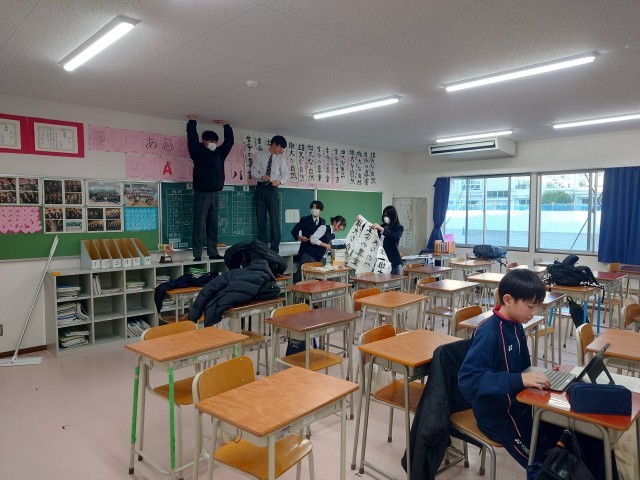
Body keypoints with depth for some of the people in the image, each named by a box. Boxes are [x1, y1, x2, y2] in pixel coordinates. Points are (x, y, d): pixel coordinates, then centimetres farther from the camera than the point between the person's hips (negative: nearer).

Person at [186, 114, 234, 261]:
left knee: (213, 225, 7)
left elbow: (229, 141, 15)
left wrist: (226, 126, 14)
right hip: (201, 193, -5)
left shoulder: (220, 152, 13)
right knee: (199, 224, -5)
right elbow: (192, 138, -11)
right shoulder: (198, 152, 0)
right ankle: (197, 254, -4)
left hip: (214, 194, 5)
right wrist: (192, 122, -7)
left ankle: (213, 252, 11)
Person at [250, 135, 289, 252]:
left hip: (273, 189, -1)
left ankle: (275, 248, 1)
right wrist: (261, 177, -20)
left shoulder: (282, 158, 3)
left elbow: (286, 174, 2)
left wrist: (280, 181, -20)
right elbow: (253, 171, 0)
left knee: (275, 218, -5)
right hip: (261, 187, 1)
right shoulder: (260, 155, 2)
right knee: (260, 218, 4)